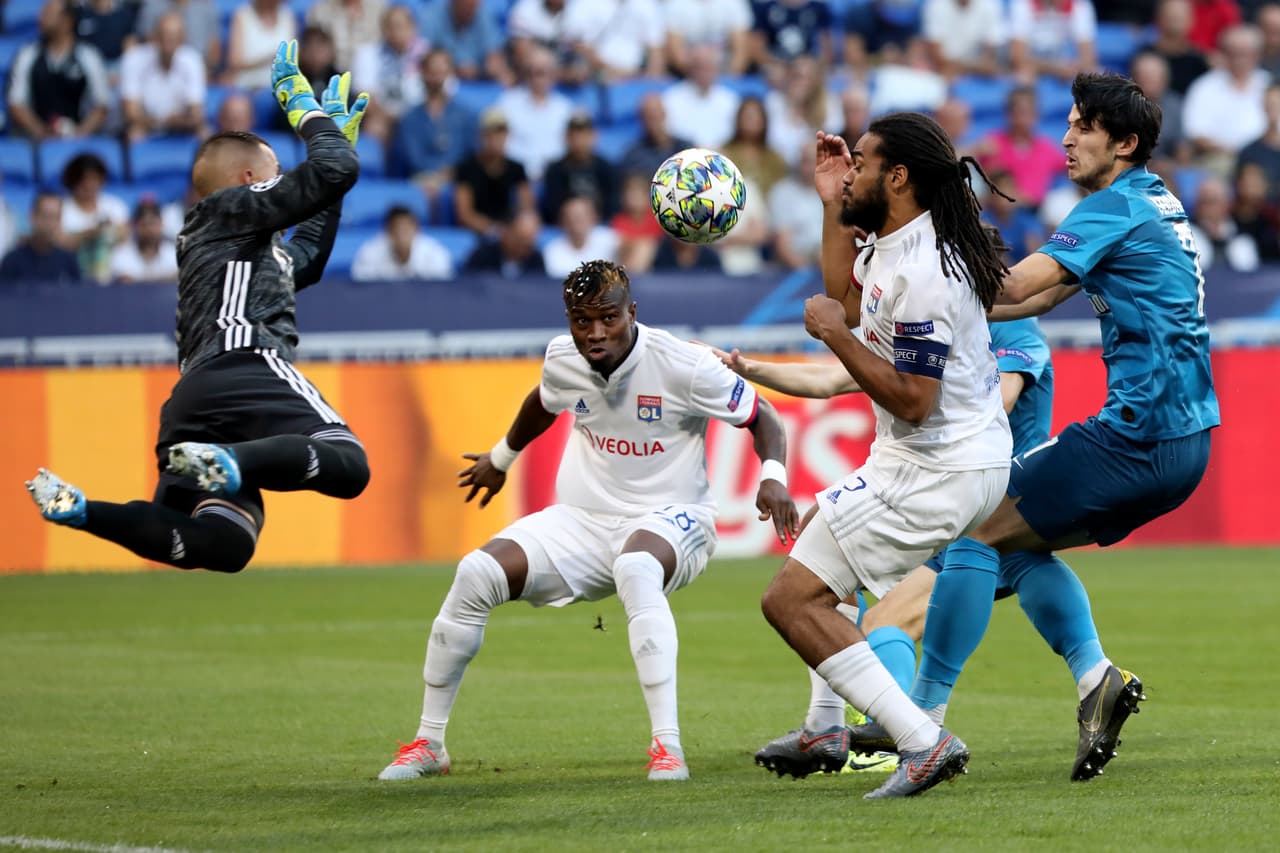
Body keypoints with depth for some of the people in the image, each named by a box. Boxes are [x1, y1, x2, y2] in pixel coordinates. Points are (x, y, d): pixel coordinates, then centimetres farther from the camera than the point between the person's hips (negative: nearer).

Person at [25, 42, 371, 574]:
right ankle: (231, 464, -46)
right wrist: (306, 110, 23)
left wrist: (335, 140, 55)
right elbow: (335, 172, 3)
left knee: (217, 546, -8)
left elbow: (307, 261, 53)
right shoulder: (233, 207, 14)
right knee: (346, 465, -26)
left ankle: (77, 509, -17)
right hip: (245, 366, -9)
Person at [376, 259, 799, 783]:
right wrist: (502, 457, 40)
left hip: (669, 518, -5)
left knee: (635, 567, -42)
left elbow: (763, 418, -6)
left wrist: (773, 475, -26)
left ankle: (667, 746, -41)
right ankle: (428, 744, -3)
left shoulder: (683, 366, -17)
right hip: (581, 522, 5)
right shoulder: (562, 360, -2)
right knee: (477, 574, -18)